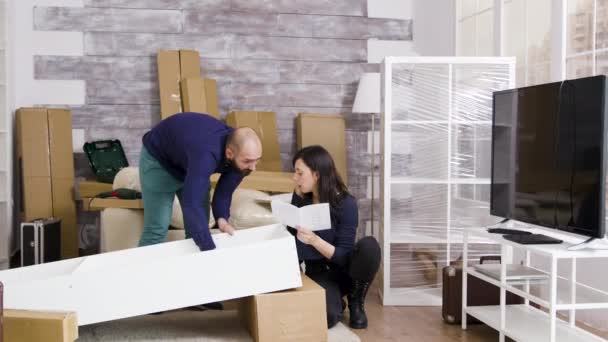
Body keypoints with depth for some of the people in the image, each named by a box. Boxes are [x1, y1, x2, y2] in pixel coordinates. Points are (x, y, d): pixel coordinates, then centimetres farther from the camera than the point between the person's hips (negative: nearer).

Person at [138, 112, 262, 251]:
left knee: (200, 226, 3)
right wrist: (211, 251, -56)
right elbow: (191, 205, -53)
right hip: (158, 158, -6)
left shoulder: (242, 152, -24)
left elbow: (225, 189, -12)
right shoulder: (206, 154, -46)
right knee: (158, 229, -11)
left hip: (190, 161, 6)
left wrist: (222, 218, -31)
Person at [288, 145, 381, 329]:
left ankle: (356, 301, -7)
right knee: (326, 317, -31)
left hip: (343, 268, -1)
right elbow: (292, 239, 0)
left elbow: (343, 255, -19)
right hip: (318, 272, 1)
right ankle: (336, 302, 9)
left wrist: (314, 240, -37)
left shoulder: (346, 203, -17)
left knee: (369, 245, -34)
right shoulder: (300, 199, -5)